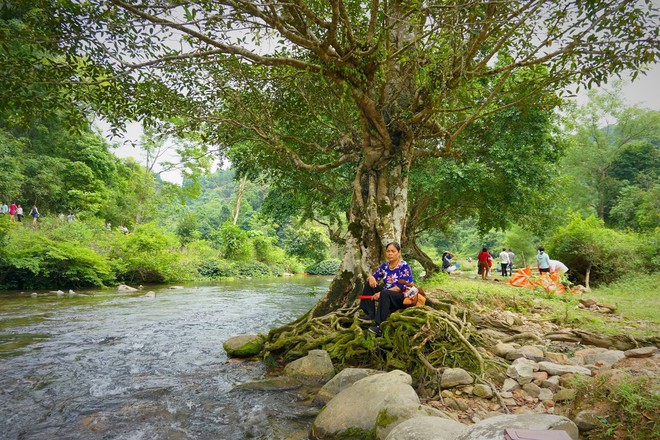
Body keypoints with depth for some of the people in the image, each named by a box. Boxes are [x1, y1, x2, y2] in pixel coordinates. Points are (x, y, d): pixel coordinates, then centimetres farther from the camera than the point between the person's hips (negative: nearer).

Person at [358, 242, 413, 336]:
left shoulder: (404, 266, -14)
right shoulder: (385, 266, 6)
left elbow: (401, 287, -22)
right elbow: (374, 277, 10)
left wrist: (381, 293, -27)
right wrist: (371, 278, -18)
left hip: (403, 297, -7)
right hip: (387, 295, 8)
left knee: (384, 294, -36)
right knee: (369, 284, -3)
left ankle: (381, 326, -41)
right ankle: (370, 315, -10)